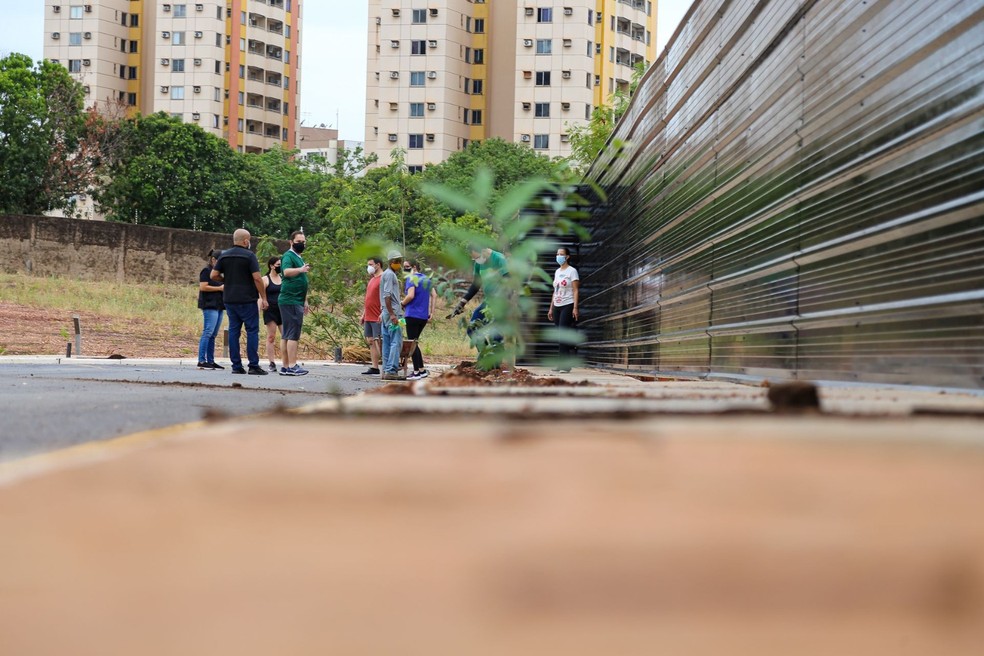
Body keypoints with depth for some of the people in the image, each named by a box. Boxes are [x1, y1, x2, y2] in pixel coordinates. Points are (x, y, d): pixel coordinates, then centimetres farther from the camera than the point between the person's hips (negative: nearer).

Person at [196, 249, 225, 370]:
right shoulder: (206, 271, -5)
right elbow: (203, 287, -14)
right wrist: (219, 288, -14)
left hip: (218, 306, 9)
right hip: (209, 306, -9)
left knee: (213, 335, 8)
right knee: (208, 332, -12)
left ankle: (211, 360, 9)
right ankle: (202, 360, -13)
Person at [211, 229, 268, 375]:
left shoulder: (224, 255, 7)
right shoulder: (249, 255, -9)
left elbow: (214, 275, 4)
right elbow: (257, 278, -14)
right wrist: (263, 297, -8)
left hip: (229, 299, 5)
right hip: (247, 299, -5)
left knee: (233, 331, 7)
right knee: (252, 331, -2)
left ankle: (236, 366, 5)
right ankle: (254, 365, -6)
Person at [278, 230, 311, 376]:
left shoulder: (300, 259, 22)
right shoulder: (288, 256, -7)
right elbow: (286, 271, -29)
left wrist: (305, 301, 27)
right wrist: (300, 270, -47)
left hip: (297, 301, 10)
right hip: (290, 301, -10)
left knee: (287, 335, 10)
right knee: (293, 334, -14)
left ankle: (285, 367, 11)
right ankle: (292, 366, -18)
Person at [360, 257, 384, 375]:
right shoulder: (372, 279, 19)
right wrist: (363, 314, 22)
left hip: (377, 318, -9)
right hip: (368, 317, 9)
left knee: (378, 341, -10)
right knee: (370, 341, 7)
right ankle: (374, 368, 9)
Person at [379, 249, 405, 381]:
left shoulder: (386, 274, 21)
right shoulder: (390, 274, -9)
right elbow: (387, 296, -17)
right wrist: (392, 314, -20)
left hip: (386, 313, 10)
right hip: (393, 313, -10)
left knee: (387, 343, 8)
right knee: (396, 342, -11)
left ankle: (386, 370, 8)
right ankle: (391, 370, -16)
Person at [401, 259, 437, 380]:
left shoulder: (411, 279, -10)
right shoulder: (426, 279, 14)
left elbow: (411, 295, -22)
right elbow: (434, 295, 15)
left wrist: (402, 304, -5)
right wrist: (431, 312, 16)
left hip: (413, 314, -8)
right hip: (424, 316, 8)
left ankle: (416, 372, -2)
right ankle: (422, 370, 16)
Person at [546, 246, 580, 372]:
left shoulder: (572, 271, -3)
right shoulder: (557, 272, 17)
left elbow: (575, 290, -9)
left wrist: (575, 308, -17)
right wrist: (551, 308, 17)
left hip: (567, 306, -7)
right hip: (557, 307, 7)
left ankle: (565, 365, -16)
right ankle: (562, 364, 6)